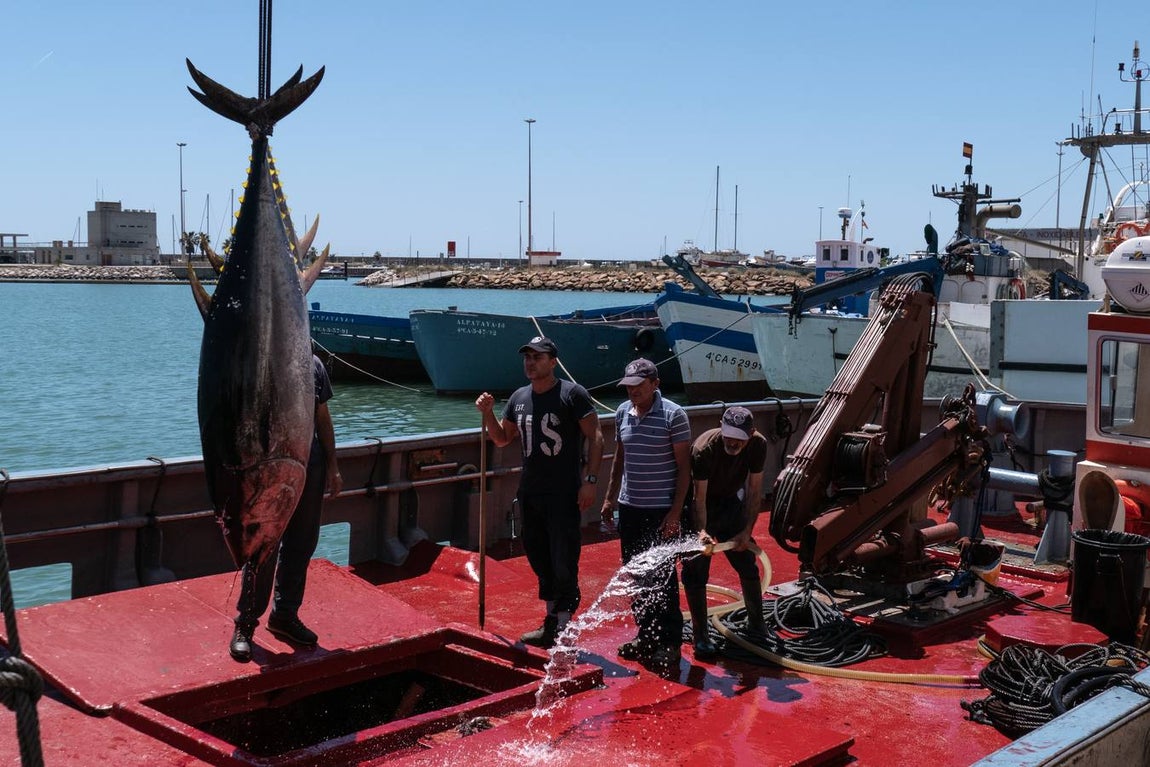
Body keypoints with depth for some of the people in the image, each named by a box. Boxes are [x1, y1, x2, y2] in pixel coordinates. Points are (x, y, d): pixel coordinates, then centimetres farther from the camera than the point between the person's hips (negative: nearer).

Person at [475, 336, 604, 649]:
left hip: (564, 494, -7)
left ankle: (562, 630, 2)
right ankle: (551, 620, 27)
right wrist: (487, 413, 2)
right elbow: (502, 438, 20)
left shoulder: (573, 394, -7)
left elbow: (595, 437, -8)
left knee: (564, 563, -5)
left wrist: (590, 480, -16)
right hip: (529, 492, 7)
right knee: (538, 558, 14)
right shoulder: (519, 398, 12)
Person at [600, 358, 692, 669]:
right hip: (630, 507, 6)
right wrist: (610, 497, 15)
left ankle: (670, 644, 7)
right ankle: (646, 637, 24)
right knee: (636, 576, 12)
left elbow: (684, 466, -10)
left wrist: (675, 512, -15)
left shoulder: (673, 415, -11)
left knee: (662, 578, -3)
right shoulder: (623, 412, 7)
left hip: (661, 511, -6)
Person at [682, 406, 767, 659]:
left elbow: (754, 491, -14)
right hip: (702, 509, -4)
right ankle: (701, 635, 2)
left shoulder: (758, 445, -21)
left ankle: (756, 625, 26)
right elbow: (699, 498, -32)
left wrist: (746, 531, -18)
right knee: (696, 571, -8)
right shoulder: (704, 449, -33)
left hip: (731, 504, 4)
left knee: (748, 566, 8)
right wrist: (702, 532, -46)